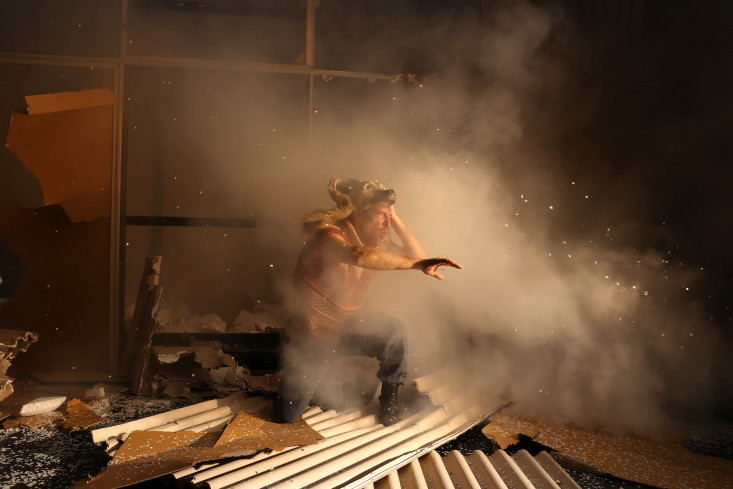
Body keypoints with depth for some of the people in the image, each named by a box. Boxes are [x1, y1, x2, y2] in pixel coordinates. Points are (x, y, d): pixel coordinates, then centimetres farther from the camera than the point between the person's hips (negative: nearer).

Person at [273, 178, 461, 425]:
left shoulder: (376, 242, -6)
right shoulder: (327, 236, -30)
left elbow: (418, 257, -8)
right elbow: (359, 256, -51)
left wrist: (396, 220, -17)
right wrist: (417, 264, -58)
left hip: (347, 325, 5)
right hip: (312, 335, -5)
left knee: (393, 330, -26)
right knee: (287, 415, -2)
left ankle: (390, 397, 0)